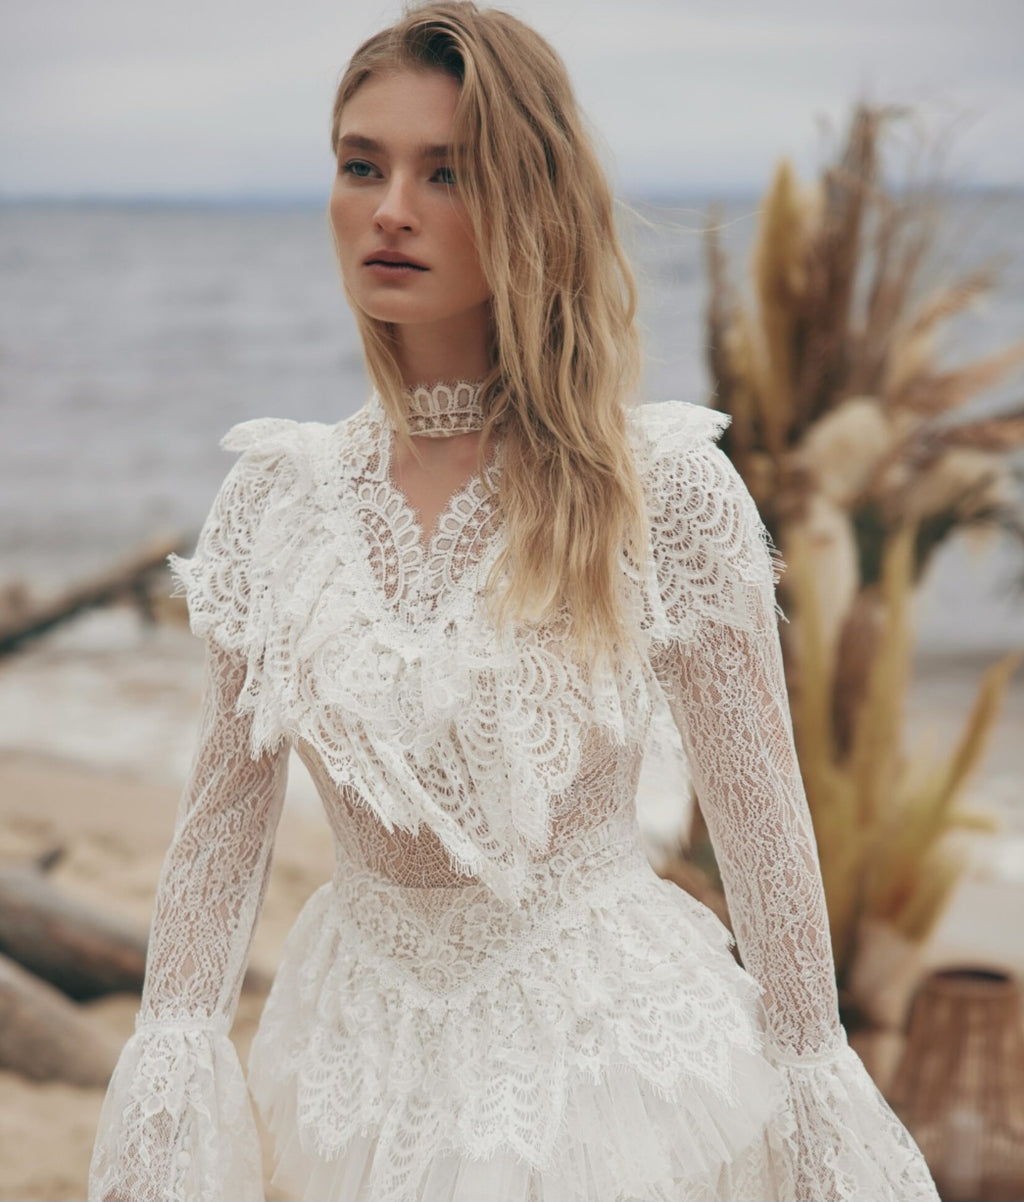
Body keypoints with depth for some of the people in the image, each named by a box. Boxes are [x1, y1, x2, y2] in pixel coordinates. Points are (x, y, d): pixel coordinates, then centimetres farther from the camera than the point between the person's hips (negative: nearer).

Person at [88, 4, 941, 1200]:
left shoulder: (663, 486, -14)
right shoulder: (276, 494, -3)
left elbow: (760, 816, -9)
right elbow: (223, 812, 2)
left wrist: (813, 1087, -7)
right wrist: (171, 1060, -2)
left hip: (601, 1035, -4)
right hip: (365, 1049, 4)